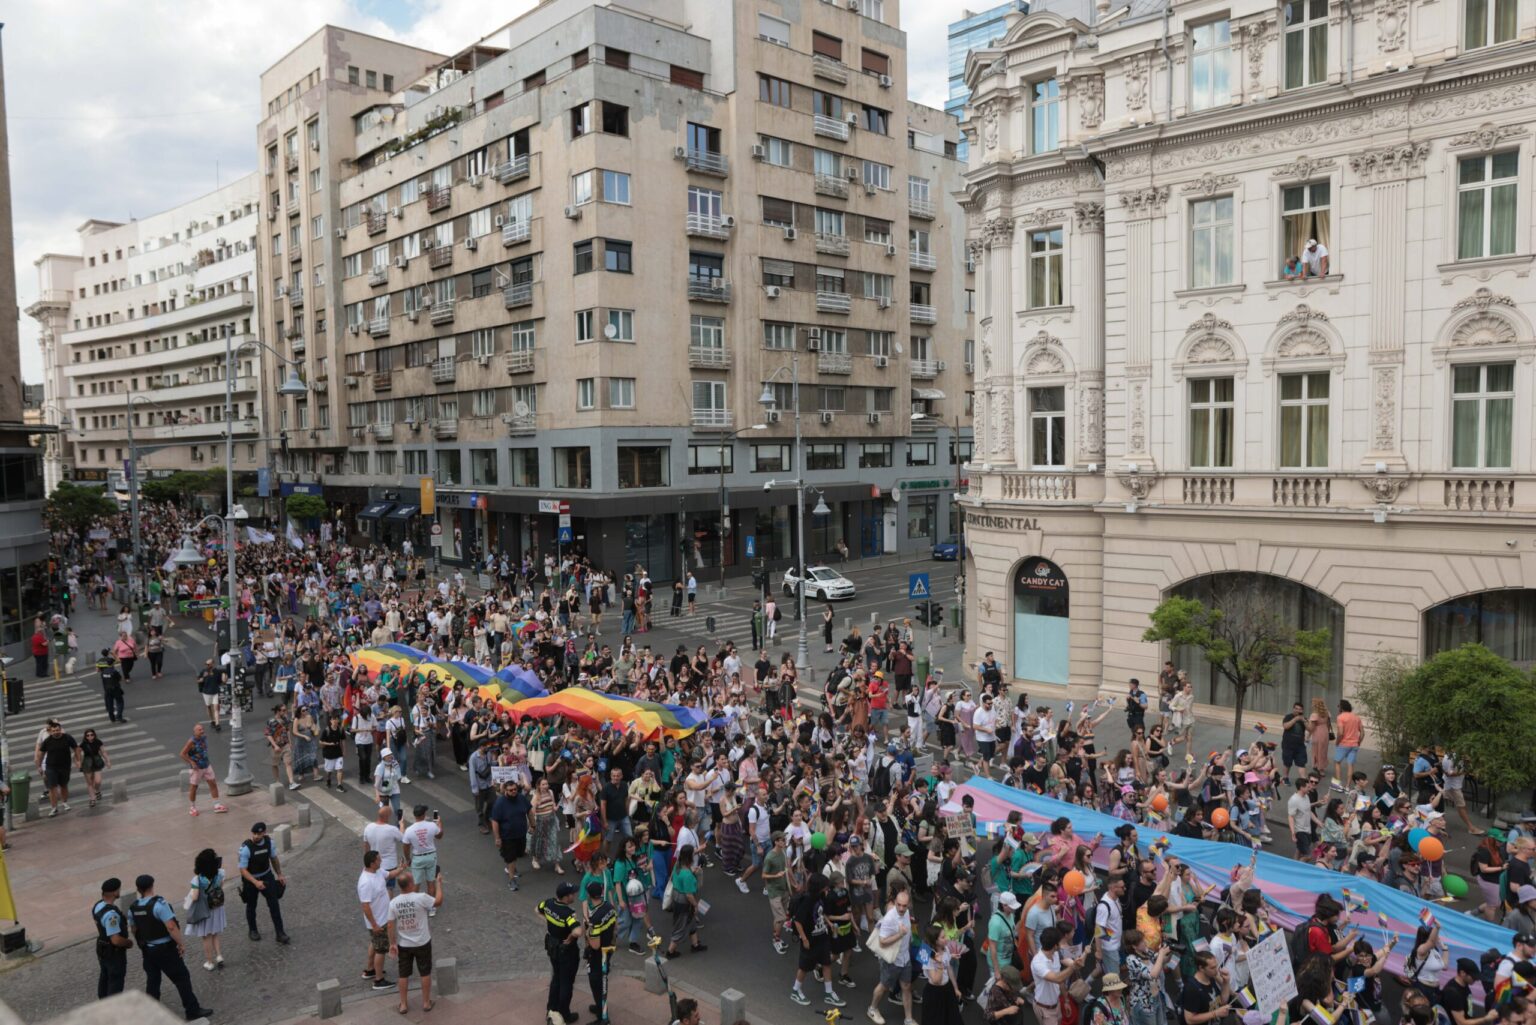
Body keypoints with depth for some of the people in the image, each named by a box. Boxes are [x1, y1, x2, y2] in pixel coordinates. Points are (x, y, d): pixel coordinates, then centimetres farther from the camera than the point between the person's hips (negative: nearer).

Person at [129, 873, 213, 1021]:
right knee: (182, 977, 4)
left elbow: (134, 930, 11)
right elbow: (171, 927, -25)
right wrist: (181, 943, -14)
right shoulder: (159, 903, -22)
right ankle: (193, 1010, 9)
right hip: (165, 949, -6)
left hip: (147, 950, 6)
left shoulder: (133, 908, -1)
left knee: (152, 980, 18)